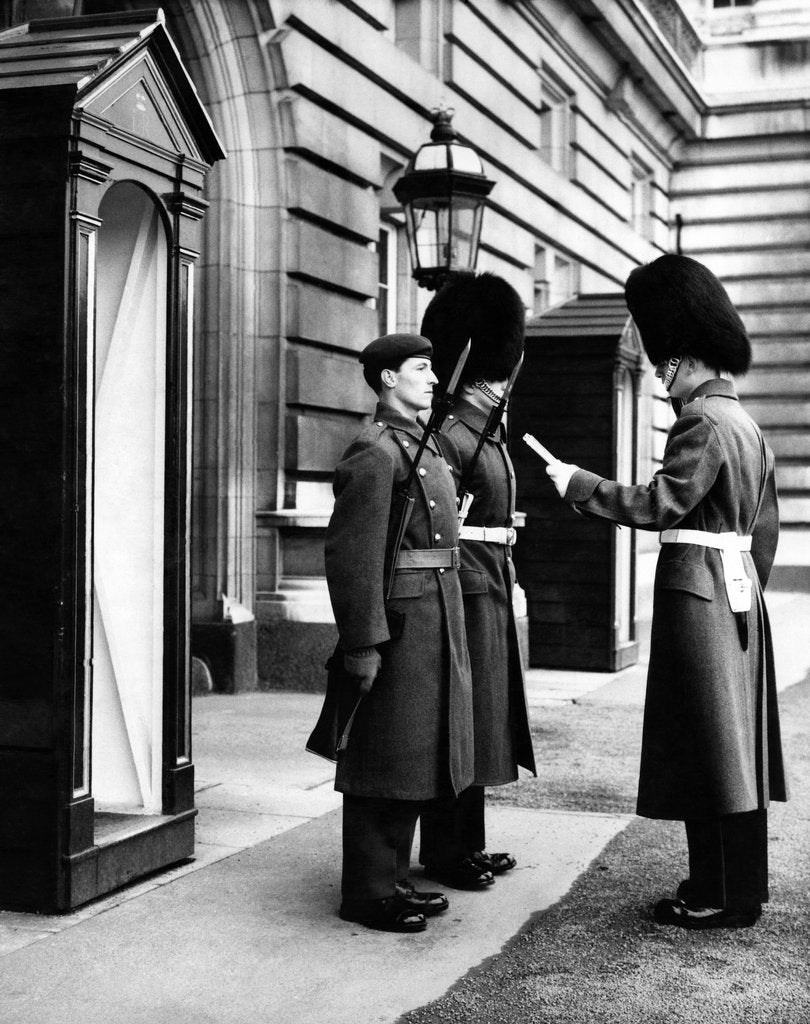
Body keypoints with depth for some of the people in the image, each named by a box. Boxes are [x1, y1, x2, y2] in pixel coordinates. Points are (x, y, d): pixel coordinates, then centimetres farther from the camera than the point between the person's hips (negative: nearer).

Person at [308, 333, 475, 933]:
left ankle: (392, 877, 24)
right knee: (384, 767, -2)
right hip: (402, 620, -9)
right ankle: (369, 893, 7)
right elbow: (352, 556, -19)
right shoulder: (375, 453, -13)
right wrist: (364, 643, -23)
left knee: (416, 761, 14)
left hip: (437, 615, 9)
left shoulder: (424, 446, 17)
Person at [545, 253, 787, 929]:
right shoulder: (745, 423, 15)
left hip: (698, 595, -10)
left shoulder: (704, 424, -15)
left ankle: (722, 900, 4)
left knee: (707, 744, -3)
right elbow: (765, 526, 18)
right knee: (736, 741, 14)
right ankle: (741, 882, 23)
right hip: (739, 591, 10)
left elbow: (659, 504, -20)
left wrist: (579, 485, -11)